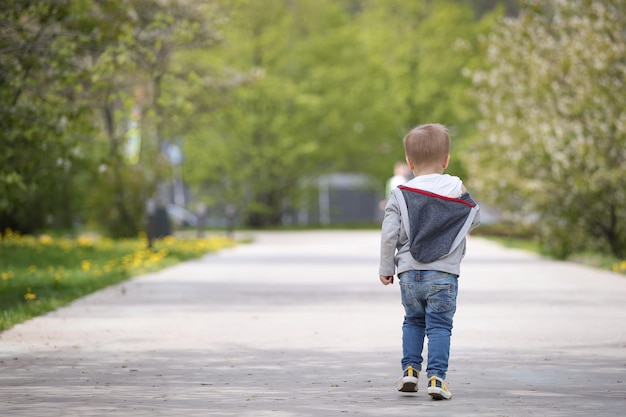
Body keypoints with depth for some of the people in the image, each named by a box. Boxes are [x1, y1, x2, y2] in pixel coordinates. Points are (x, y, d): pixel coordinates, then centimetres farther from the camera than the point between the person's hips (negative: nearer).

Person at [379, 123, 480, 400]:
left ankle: (410, 369, 15)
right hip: (443, 274, -2)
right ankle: (436, 376, -10)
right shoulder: (457, 191, -1)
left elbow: (389, 235, -5)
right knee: (439, 325, 0)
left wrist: (386, 268, 5)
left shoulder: (400, 195, -1)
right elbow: (474, 219, 14)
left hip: (409, 273, 2)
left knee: (413, 321, 20)